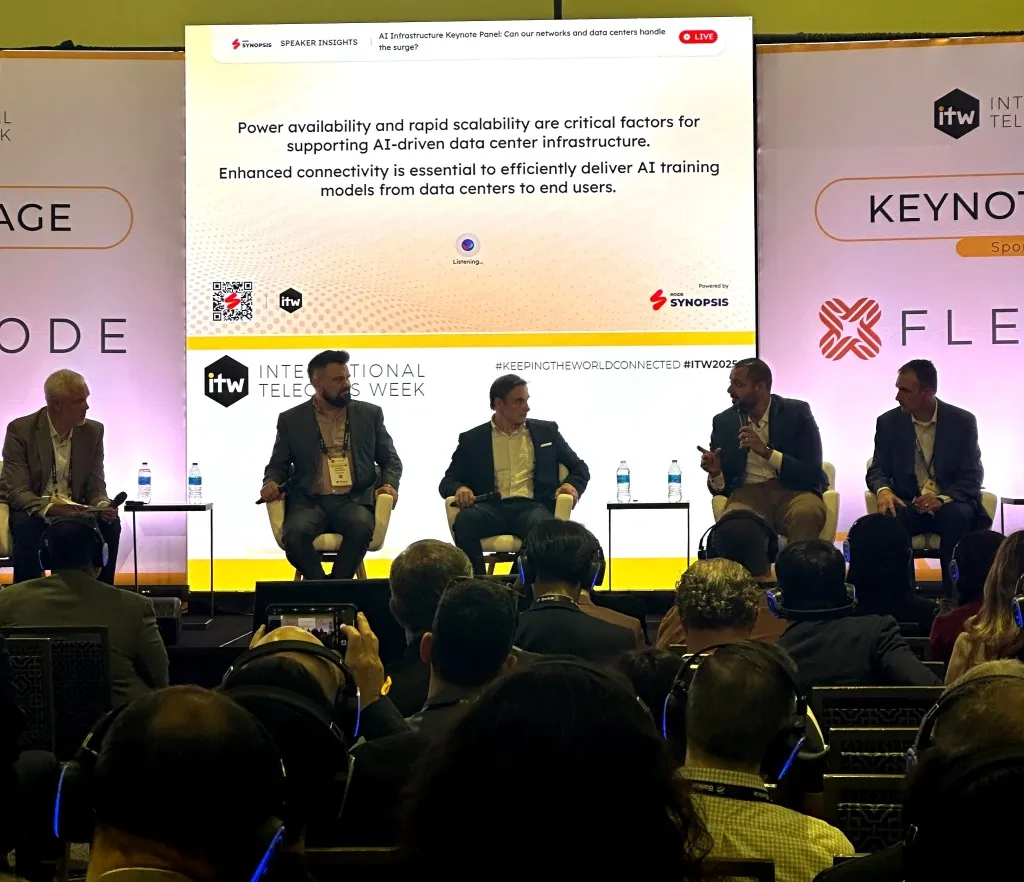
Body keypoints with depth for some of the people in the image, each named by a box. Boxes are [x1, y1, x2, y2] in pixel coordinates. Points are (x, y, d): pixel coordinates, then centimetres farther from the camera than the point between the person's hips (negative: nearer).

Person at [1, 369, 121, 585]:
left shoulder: (93, 431, 2)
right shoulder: (20, 430, -10)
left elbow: (96, 487, 2)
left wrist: (103, 507, -23)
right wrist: (50, 508, -35)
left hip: (74, 511, 3)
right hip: (33, 511, -3)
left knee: (110, 523, -25)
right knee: (28, 526, -36)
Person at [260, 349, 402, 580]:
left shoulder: (370, 414, 14)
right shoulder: (291, 420, 12)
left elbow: (390, 459, 17)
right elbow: (277, 465, 16)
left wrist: (389, 484, -4)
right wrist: (271, 483, -7)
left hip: (354, 500, 0)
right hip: (310, 502, 0)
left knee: (361, 527, -36)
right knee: (295, 533, -34)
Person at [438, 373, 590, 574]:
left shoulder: (546, 431, 18)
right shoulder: (472, 439, 15)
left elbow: (580, 468, 21)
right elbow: (447, 482, 13)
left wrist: (572, 485, -4)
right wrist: (460, 488, -12)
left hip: (531, 506, 0)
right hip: (492, 507, 0)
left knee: (541, 525, -38)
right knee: (464, 519, -35)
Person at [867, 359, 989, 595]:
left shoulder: (963, 422, -4)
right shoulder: (888, 422, 1)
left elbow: (972, 477, -6)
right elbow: (877, 470, 4)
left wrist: (943, 499, -26)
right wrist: (883, 490, -22)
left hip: (951, 503, -1)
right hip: (908, 504, 1)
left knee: (956, 517, -36)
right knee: (889, 518, -34)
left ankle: (954, 595, -27)